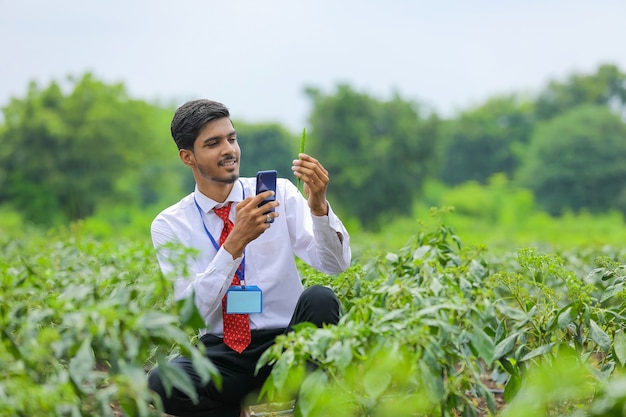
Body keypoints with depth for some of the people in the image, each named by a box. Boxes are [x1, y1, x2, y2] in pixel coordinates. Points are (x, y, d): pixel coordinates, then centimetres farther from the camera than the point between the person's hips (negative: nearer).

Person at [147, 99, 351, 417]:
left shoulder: (281, 193, 1)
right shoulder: (169, 225, 0)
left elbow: (336, 264, -9)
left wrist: (318, 206, -27)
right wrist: (236, 242, -24)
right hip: (221, 353, 0)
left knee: (320, 298, -31)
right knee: (161, 382, -31)